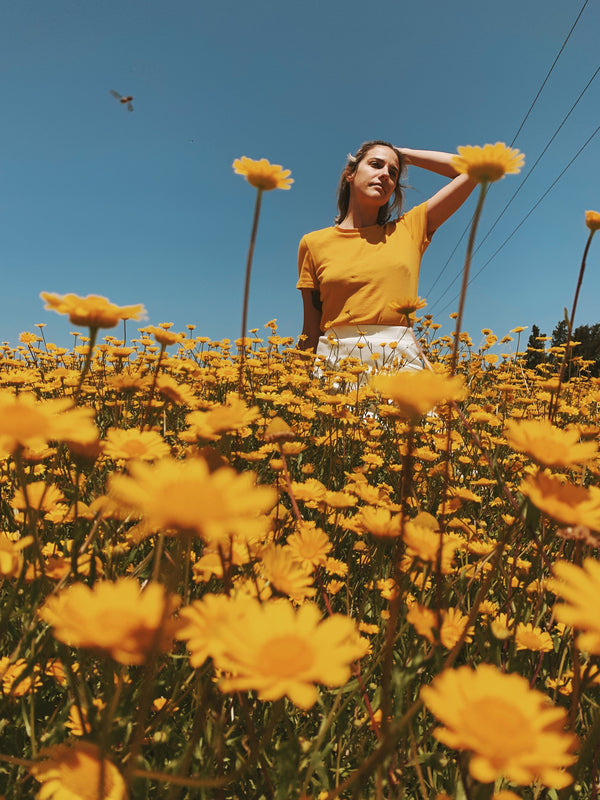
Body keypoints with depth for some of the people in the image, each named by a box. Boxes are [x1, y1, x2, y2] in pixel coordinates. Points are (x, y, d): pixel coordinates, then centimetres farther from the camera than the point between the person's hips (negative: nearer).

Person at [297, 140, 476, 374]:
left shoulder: (409, 229, 14)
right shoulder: (313, 243, 12)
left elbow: (472, 169, 14)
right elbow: (312, 330, 11)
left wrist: (405, 155, 20)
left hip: (400, 360, 1)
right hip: (334, 361, 0)